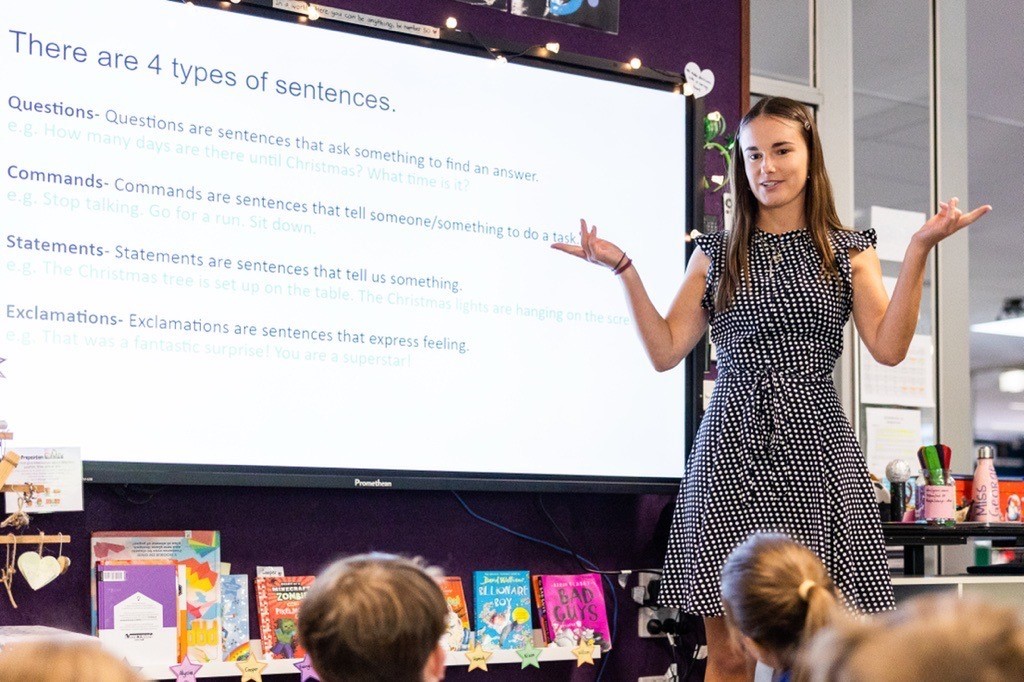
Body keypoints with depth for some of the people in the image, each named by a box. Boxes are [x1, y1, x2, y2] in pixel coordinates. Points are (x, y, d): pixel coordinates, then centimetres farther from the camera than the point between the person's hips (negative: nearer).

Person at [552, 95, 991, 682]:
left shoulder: (849, 252, 11)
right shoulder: (716, 254, 12)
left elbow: (889, 347, -2)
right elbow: (666, 352, 7)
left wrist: (920, 250, -8)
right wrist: (624, 270, 0)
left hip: (815, 447, 0)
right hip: (733, 447, 1)